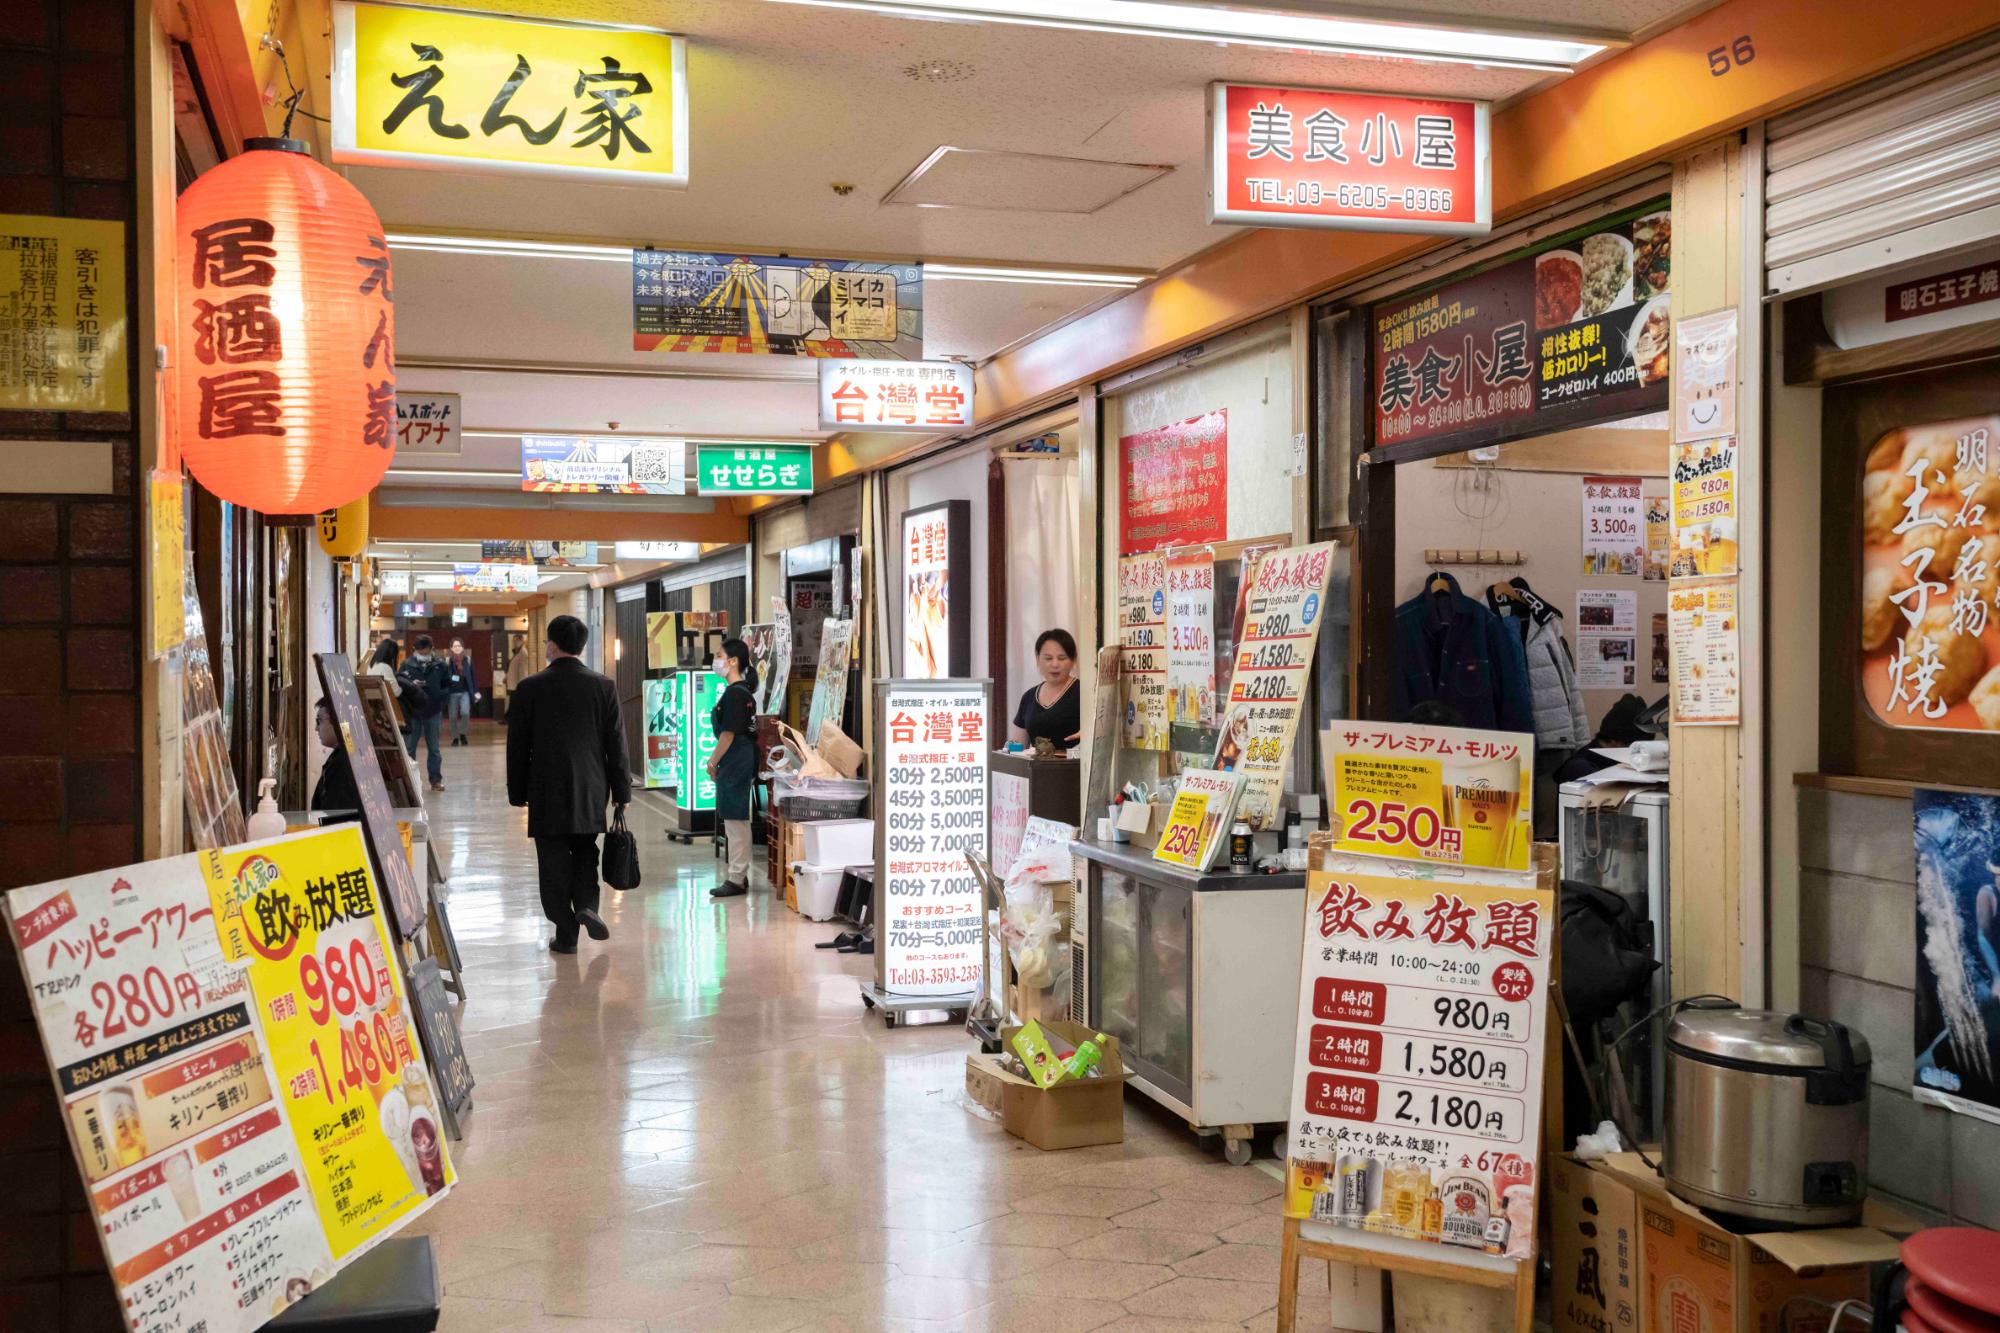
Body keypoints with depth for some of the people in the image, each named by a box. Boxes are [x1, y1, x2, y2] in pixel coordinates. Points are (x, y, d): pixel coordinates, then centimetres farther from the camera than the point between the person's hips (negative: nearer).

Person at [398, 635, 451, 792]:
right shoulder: (407, 665, -3)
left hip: (433, 712, 0)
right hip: (412, 711, 0)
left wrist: (438, 697, -10)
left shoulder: (439, 665, -1)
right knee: (408, 748, 6)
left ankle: (436, 780, 16)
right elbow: (398, 684, -3)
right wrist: (410, 686, -22)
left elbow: (448, 684, 5)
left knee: (434, 748, 9)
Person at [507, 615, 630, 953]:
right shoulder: (604, 686, -2)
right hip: (590, 792, 2)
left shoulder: (530, 688, -5)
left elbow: (517, 746, 0)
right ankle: (586, 903, -4)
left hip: (547, 792, -2)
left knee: (554, 862, 5)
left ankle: (566, 934, 6)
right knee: (585, 851, 19)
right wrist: (621, 792, 6)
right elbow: (616, 744, 0)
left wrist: (518, 794, 9)